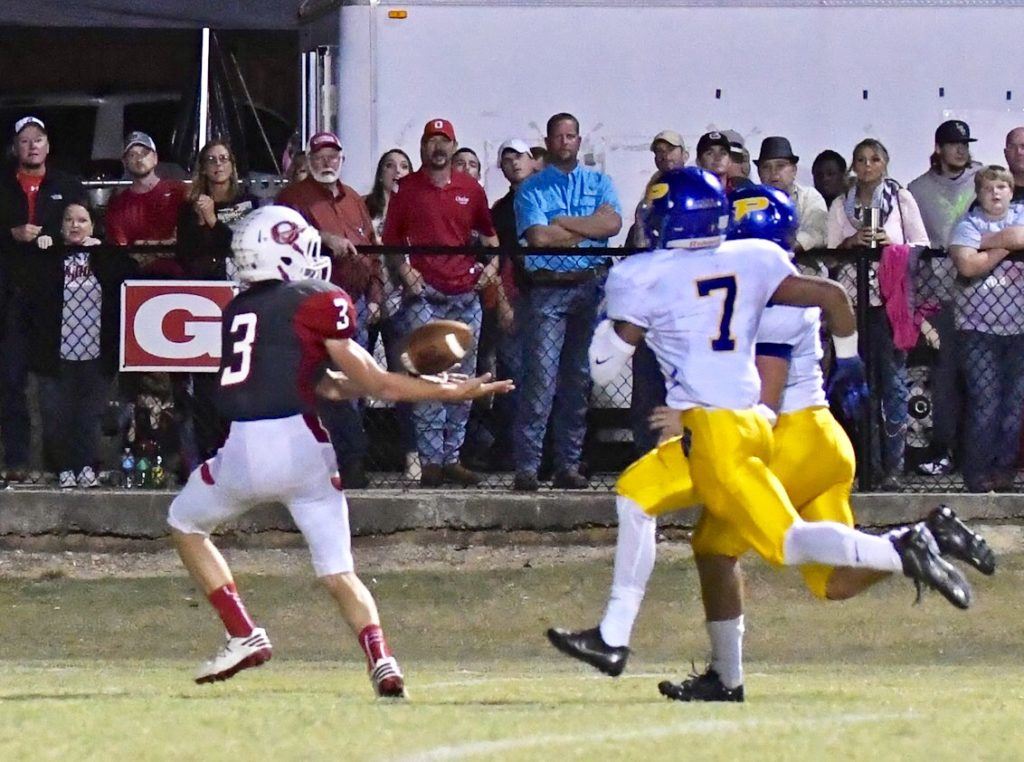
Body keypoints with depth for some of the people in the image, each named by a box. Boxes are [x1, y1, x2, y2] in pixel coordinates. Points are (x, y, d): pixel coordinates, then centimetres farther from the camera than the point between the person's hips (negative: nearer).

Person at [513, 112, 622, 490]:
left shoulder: (599, 183, 13)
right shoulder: (531, 189, 6)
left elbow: (613, 223, -5)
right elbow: (539, 237, -10)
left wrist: (564, 223, -7)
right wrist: (589, 228, -4)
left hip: (591, 287, 3)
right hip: (547, 289, -3)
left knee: (579, 377, 5)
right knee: (541, 377, -12)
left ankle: (569, 465, 9)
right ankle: (526, 466, -14)